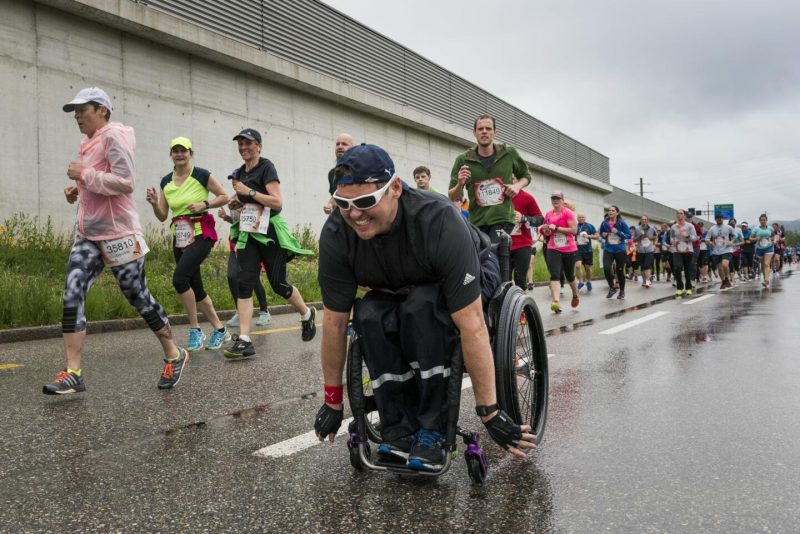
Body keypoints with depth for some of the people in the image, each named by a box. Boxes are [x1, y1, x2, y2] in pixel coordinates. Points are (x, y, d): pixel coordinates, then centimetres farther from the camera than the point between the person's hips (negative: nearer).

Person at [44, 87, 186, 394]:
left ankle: (174, 356, 18)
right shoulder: (90, 142, 16)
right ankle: (73, 373, -2)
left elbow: (125, 182, -22)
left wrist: (83, 175, -16)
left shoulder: (114, 135, -10)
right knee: (72, 297, -4)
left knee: (138, 297, 1)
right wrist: (77, 190, 10)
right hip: (87, 234, 8)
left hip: (117, 233, -8)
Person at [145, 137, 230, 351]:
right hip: (179, 237, 7)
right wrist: (154, 203, -9)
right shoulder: (166, 182, 10)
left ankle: (195, 330, -6)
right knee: (195, 287, 8)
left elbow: (224, 197, 1)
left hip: (201, 234, -7)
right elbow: (162, 216, 11)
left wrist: (204, 204, -14)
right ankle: (220, 330, 21)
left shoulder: (201, 175, -6)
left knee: (179, 278, -21)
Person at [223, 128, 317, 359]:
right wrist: (236, 203, 7)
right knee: (245, 283, -7)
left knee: (278, 284, 0)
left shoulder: (266, 167, -8)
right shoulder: (239, 173, 14)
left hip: (270, 232, -6)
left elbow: (277, 202, -18)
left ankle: (307, 314, 29)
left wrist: (248, 191, -19)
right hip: (248, 233, 6)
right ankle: (244, 341, -9)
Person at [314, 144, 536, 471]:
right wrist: (333, 401, -10)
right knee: (369, 316, -28)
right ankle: (398, 432, -15)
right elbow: (334, 322, -17)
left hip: (472, 275, -3)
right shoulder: (336, 235, -26)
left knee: (421, 308, -35)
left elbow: (472, 327, -38)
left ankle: (431, 432, -19)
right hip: (400, 289, 4)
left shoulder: (440, 223, -38)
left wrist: (489, 414, -34)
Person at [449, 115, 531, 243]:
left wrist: (517, 185, -1)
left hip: (503, 219, -2)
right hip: (477, 222, 2)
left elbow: (526, 175, 21)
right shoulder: (463, 160, 2)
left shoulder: (509, 154, 3)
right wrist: (460, 184, -17)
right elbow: (452, 197, 5)